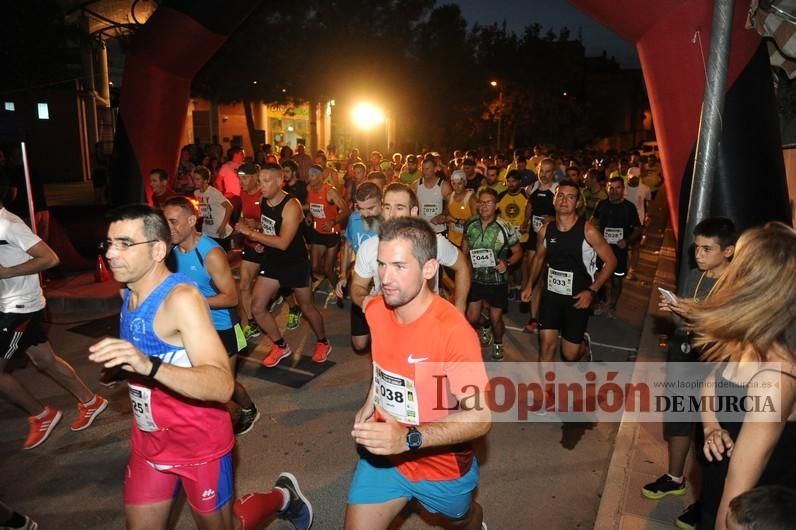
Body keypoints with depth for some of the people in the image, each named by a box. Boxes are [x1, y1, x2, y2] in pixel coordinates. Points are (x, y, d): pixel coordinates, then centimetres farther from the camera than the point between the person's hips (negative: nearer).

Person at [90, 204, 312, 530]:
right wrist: (124, 367, 6)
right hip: (149, 441, 7)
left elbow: (222, 386, -37)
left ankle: (282, 497, 39)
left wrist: (149, 366, -48)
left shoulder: (181, 298, -26)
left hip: (199, 442, -7)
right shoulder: (130, 293, 0)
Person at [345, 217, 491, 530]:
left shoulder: (453, 331, -31)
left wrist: (409, 438, -40)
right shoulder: (375, 309, -11)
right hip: (384, 453, 4)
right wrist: (369, 403, 1)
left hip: (442, 465, -3)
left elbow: (480, 418, -30)